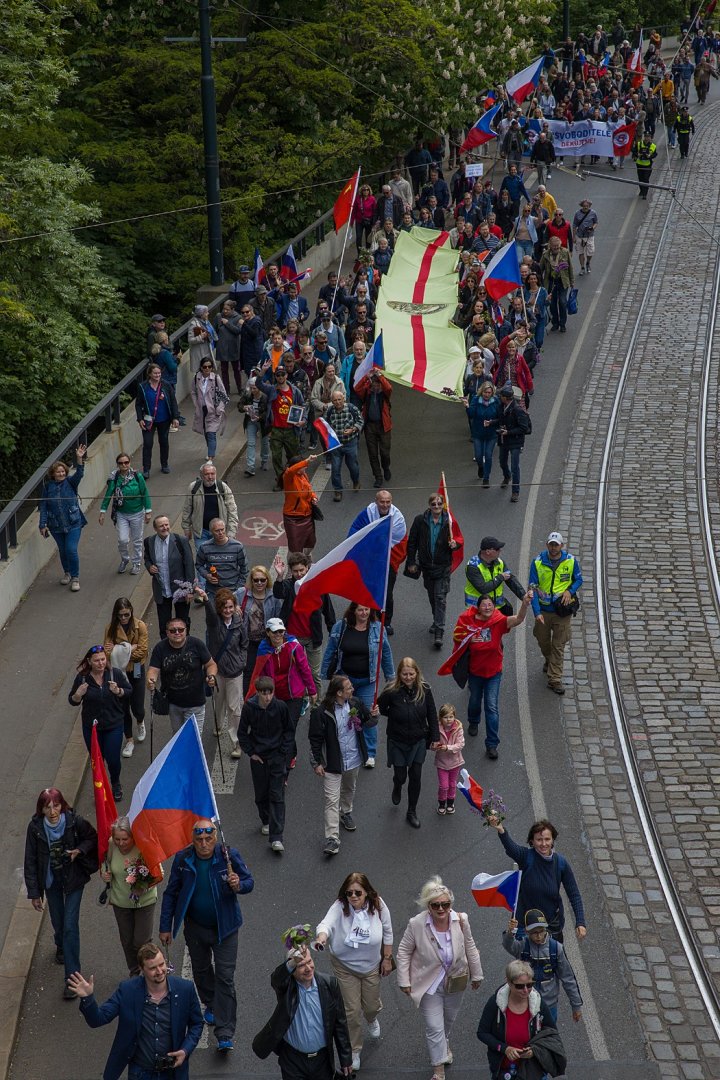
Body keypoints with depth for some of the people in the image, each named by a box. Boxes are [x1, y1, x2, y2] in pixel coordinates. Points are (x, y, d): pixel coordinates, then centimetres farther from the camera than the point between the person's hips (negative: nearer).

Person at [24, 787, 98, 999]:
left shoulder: (75, 822, -21)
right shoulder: (35, 827, -18)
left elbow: (93, 839, -1)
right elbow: (30, 861, -9)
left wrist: (79, 850, -22)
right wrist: (34, 892, -6)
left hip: (74, 879, -2)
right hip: (51, 880, 2)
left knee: (70, 926, -6)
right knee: (58, 922, 20)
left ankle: (72, 978, 0)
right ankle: (61, 946, 56)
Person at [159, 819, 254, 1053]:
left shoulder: (229, 855, -16)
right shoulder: (182, 859, -10)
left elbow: (249, 882, -6)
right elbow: (171, 893, 0)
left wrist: (238, 885, -30)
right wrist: (165, 927, 1)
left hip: (224, 928, -3)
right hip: (195, 927, 3)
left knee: (225, 978, -6)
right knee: (201, 970, 22)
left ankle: (225, 1035, -4)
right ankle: (211, 1005, 50)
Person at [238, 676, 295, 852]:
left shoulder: (281, 707, -11)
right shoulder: (249, 708, -10)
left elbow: (289, 730, 3)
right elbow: (242, 733, 3)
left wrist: (284, 752, -4)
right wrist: (251, 752, -2)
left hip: (278, 756, -1)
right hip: (258, 757, 1)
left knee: (277, 796, -6)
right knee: (261, 793, 13)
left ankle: (276, 838, -8)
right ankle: (266, 821, 40)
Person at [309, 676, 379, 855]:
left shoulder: (357, 704, -7)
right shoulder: (321, 712, -22)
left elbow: (367, 724, 7)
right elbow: (315, 739, -13)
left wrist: (373, 716, -16)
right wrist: (317, 763, -11)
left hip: (353, 759, 5)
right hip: (332, 763, -5)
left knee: (349, 789, 28)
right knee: (332, 799, -5)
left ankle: (346, 812, 57)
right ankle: (332, 838, -4)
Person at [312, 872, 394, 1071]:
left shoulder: (377, 905, -20)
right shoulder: (339, 907, -27)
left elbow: (387, 932, -6)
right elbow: (326, 923, -46)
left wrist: (387, 958, -2)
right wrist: (321, 937, -69)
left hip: (371, 965, 2)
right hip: (345, 966, -2)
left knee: (371, 1005, 19)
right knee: (351, 1010, 7)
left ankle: (371, 1019, 59)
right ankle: (354, 1051, 30)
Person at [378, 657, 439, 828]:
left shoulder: (424, 690, -13)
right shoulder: (392, 691, -20)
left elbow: (432, 714, -3)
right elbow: (380, 708, -2)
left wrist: (435, 737, 0)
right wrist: (395, 715, -10)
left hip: (418, 742, 1)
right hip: (397, 742, -1)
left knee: (415, 777, 7)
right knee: (400, 775, 9)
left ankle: (412, 812, 26)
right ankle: (397, 788, 49)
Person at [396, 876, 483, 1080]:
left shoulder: (461, 920, -20)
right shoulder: (416, 924, -26)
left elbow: (470, 948, -3)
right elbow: (404, 951, -11)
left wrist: (476, 975, 7)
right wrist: (404, 981, -8)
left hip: (455, 982, 3)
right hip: (429, 985, -3)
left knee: (449, 1019, 27)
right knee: (434, 1027, 0)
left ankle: (444, 1043, 59)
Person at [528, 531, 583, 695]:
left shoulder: (571, 561, -9)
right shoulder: (537, 562, -12)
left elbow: (578, 579, 8)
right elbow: (533, 588, -9)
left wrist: (570, 591, -14)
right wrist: (536, 612, -17)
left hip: (562, 611, -1)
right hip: (543, 610, 1)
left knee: (558, 646, 1)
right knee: (543, 641, 20)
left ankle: (555, 679, 9)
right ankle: (549, 660, 52)